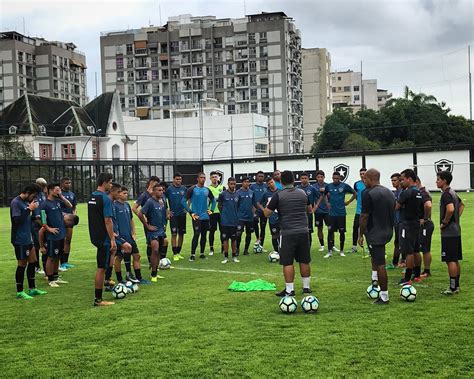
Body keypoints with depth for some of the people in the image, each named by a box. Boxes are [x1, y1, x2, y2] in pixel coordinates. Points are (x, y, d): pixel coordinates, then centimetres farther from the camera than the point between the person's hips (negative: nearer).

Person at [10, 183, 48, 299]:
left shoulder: (26, 202, 11)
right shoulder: (16, 202, -15)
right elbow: (17, 220, -24)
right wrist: (29, 209, -23)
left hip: (28, 238, 9)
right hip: (20, 240, -9)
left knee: (33, 261, 13)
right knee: (22, 264, -1)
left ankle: (32, 289, 23)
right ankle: (19, 292, 10)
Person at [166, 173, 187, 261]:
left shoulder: (184, 189, 3)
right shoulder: (169, 189, -5)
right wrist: (168, 211, -2)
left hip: (182, 214, 3)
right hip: (173, 215, -3)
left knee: (181, 234, 7)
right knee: (174, 234, -5)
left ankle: (178, 252, 18)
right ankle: (175, 254, 1)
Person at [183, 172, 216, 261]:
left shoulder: (207, 190, 8)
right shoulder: (192, 189, -6)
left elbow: (213, 200, 23)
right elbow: (184, 201, -7)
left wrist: (211, 210, 11)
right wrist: (190, 212, -10)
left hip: (206, 217, 5)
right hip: (196, 217, -5)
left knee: (204, 235, 9)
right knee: (196, 235, -9)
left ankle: (202, 253, 18)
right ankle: (192, 255, -3)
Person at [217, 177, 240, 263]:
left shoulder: (237, 195, 3)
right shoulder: (223, 194, -6)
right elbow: (219, 205, 5)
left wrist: (235, 214, 11)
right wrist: (224, 213, 7)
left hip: (234, 221, 3)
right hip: (225, 221, -3)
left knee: (234, 239, 9)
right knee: (225, 239, 2)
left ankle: (234, 256, 17)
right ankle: (226, 257, 9)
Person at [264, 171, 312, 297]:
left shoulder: (278, 195, -6)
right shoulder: (302, 193, 8)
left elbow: (266, 213, -1)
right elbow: (310, 209, 24)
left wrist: (268, 204, 18)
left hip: (287, 233, -4)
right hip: (303, 231, 5)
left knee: (287, 263, 0)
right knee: (304, 261, 12)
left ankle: (289, 290, 0)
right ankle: (307, 287, 20)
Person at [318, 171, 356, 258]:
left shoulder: (344, 186, -4)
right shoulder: (328, 186, 2)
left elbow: (355, 193, 6)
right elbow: (324, 195, 21)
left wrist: (348, 202, 1)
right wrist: (327, 202, 9)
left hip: (341, 213, -1)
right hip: (332, 213, 1)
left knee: (342, 232, 5)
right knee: (330, 231, -2)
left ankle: (341, 251, 17)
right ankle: (330, 251, 2)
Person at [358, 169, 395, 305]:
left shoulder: (368, 193, -16)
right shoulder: (389, 192, 10)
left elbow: (364, 217, -16)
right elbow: (392, 213, 16)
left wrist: (361, 235, -6)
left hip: (375, 234, -8)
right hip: (387, 232, 8)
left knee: (380, 264, -3)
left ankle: (384, 297, 3)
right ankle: (375, 278, 23)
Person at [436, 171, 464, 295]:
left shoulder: (446, 194, -16)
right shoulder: (453, 193, 15)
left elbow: (450, 209, -33)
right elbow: (461, 205, 32)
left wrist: (444, 222, -18)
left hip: (448, 232, -10)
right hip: (456, 231, 10)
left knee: (450, 260, -5)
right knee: (455, 260, 13)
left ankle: (452, 288, -2)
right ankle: (456, 286, 20)